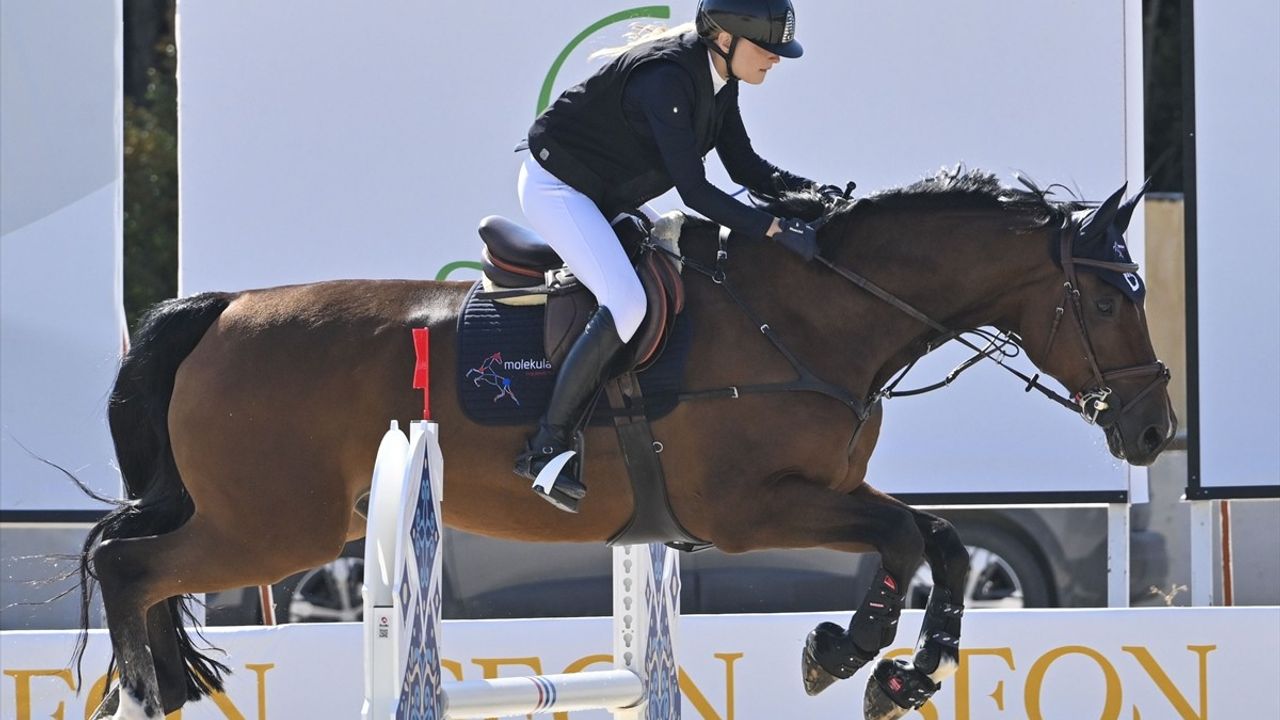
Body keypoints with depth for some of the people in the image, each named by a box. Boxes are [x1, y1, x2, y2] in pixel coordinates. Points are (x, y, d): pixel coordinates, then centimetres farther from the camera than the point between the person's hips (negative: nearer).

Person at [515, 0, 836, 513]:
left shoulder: (720, 79, -2)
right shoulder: (667, 77, -30)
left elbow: (744, 166, 7)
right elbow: (695, 191, -33)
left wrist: (805, 189, -10)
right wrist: (777, 230, -35)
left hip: (610, 198, 10)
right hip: (557, 186, -10)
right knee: (626, 304, -26)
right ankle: (547, 448, -19)